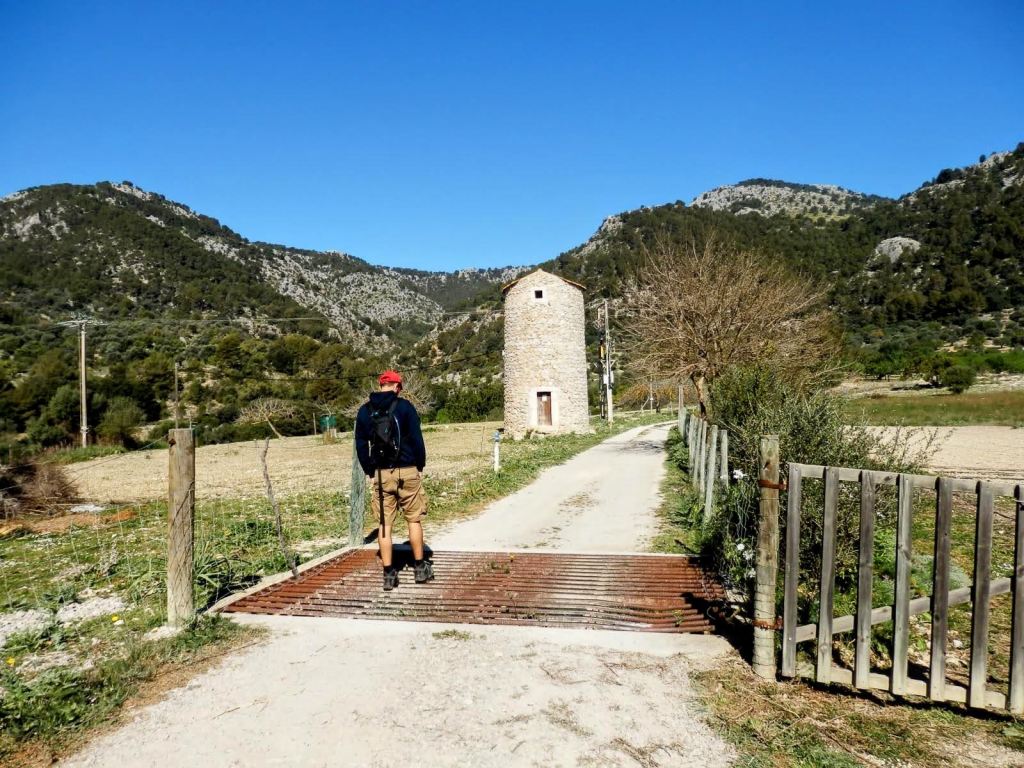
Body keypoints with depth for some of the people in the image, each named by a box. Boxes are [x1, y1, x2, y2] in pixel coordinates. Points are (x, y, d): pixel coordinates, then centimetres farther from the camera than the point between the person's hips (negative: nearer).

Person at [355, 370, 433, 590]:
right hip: (407, 471, -2)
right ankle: (420, 568, 17)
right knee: (414, 520, 9)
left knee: (384, 524, 6)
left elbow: (360, 445, 8)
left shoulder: (365, 411, 6)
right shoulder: (404, 406, -5)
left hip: (381, 473, 2)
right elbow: (416, 438, -7)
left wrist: (369, 471, 16)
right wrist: (421, 465, 5)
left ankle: (389, 574, 8)